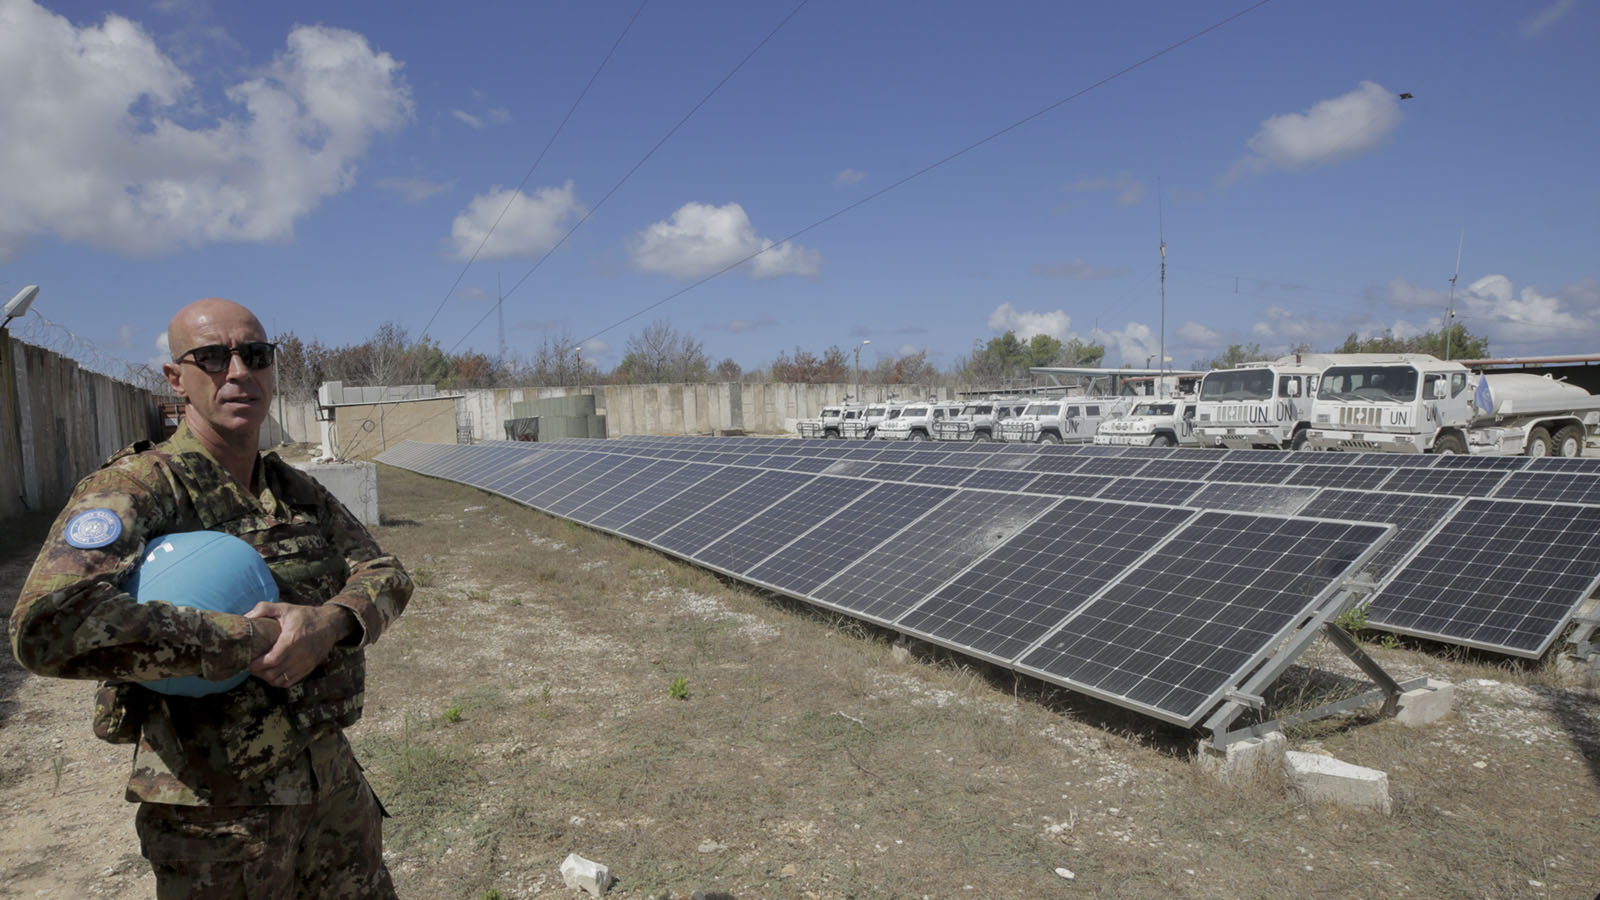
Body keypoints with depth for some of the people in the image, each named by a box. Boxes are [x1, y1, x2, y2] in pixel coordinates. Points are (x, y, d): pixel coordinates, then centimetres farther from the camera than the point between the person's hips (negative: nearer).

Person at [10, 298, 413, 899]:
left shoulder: (299, 492, 6)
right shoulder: (137, 487, -15)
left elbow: (384, 575, 1)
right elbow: (47, 627, -30)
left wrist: (329, 621, -21)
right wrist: (250, 639, -27)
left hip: (332, 777, 6)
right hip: (219, 811, -6)